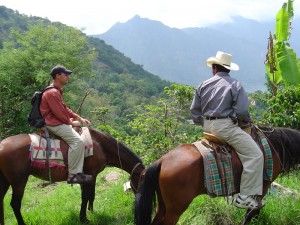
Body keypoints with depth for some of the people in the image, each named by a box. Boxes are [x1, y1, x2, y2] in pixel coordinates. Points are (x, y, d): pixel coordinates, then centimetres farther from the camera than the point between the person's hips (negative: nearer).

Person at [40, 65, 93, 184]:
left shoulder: (56, 91, 17)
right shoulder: (52, 93, -17)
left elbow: (65, 108, 19)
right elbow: (59, 113, -20)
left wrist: (80, 119, 12)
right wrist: (71, 122, -7)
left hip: (59, 122, 11)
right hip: (55, 124, -11)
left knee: (80, 136, 13)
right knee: (77, 141, -23)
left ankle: (77, 172, 9)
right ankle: (73, 175, -20)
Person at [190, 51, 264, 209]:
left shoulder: (203, 85, 9)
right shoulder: (235, 85, -6)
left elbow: (194, 111, 12)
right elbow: (242, 111, -12)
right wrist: (247, 120, 9)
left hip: (207, 126, 7)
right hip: (225, 126, -7)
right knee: (255, 155, -8)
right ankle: (244, 196, -13)